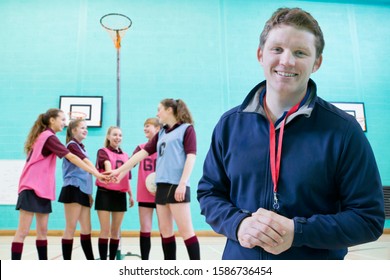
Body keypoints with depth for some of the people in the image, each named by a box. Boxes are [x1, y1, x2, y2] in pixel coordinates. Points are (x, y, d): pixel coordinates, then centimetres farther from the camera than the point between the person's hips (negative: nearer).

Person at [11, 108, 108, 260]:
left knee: (42, 231, 10)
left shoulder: (43, 136, 16)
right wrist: (95, 173, -22)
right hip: (32, 188, -9)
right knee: (23, 232, -7)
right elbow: (72, 158, -20)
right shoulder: (49, 137, -13)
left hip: (42, 189, 9)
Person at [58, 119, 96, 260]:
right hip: (73, 190, -8)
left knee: (86, 229, 9)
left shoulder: (81, 148, 20)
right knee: (71, 229, -4)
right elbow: (86, 162, -23)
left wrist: (90, 193, 17)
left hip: (83, 191, 8)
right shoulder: (72, 145, -5)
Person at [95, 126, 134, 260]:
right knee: (105, 230, -3)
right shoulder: (103, 151, -1)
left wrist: (131, 195, 17)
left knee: (116, 231, 10)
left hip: (120, 195, 5)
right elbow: (107, 164, -26)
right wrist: (109, 172, -46)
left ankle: (112, 261, 21)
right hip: (105, 193, -5)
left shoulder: (125, 156, 13)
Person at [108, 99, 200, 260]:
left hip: (177, 186, -7)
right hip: (162, 186, 7)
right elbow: (143, 153, 20)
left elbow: (191, 157, -9)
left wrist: (182, 183, -18)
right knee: (165, 230, 9)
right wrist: (119, 170, 18)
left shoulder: (186, 129, 0)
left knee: (185, 230, -7)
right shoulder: (161, 133, 20)